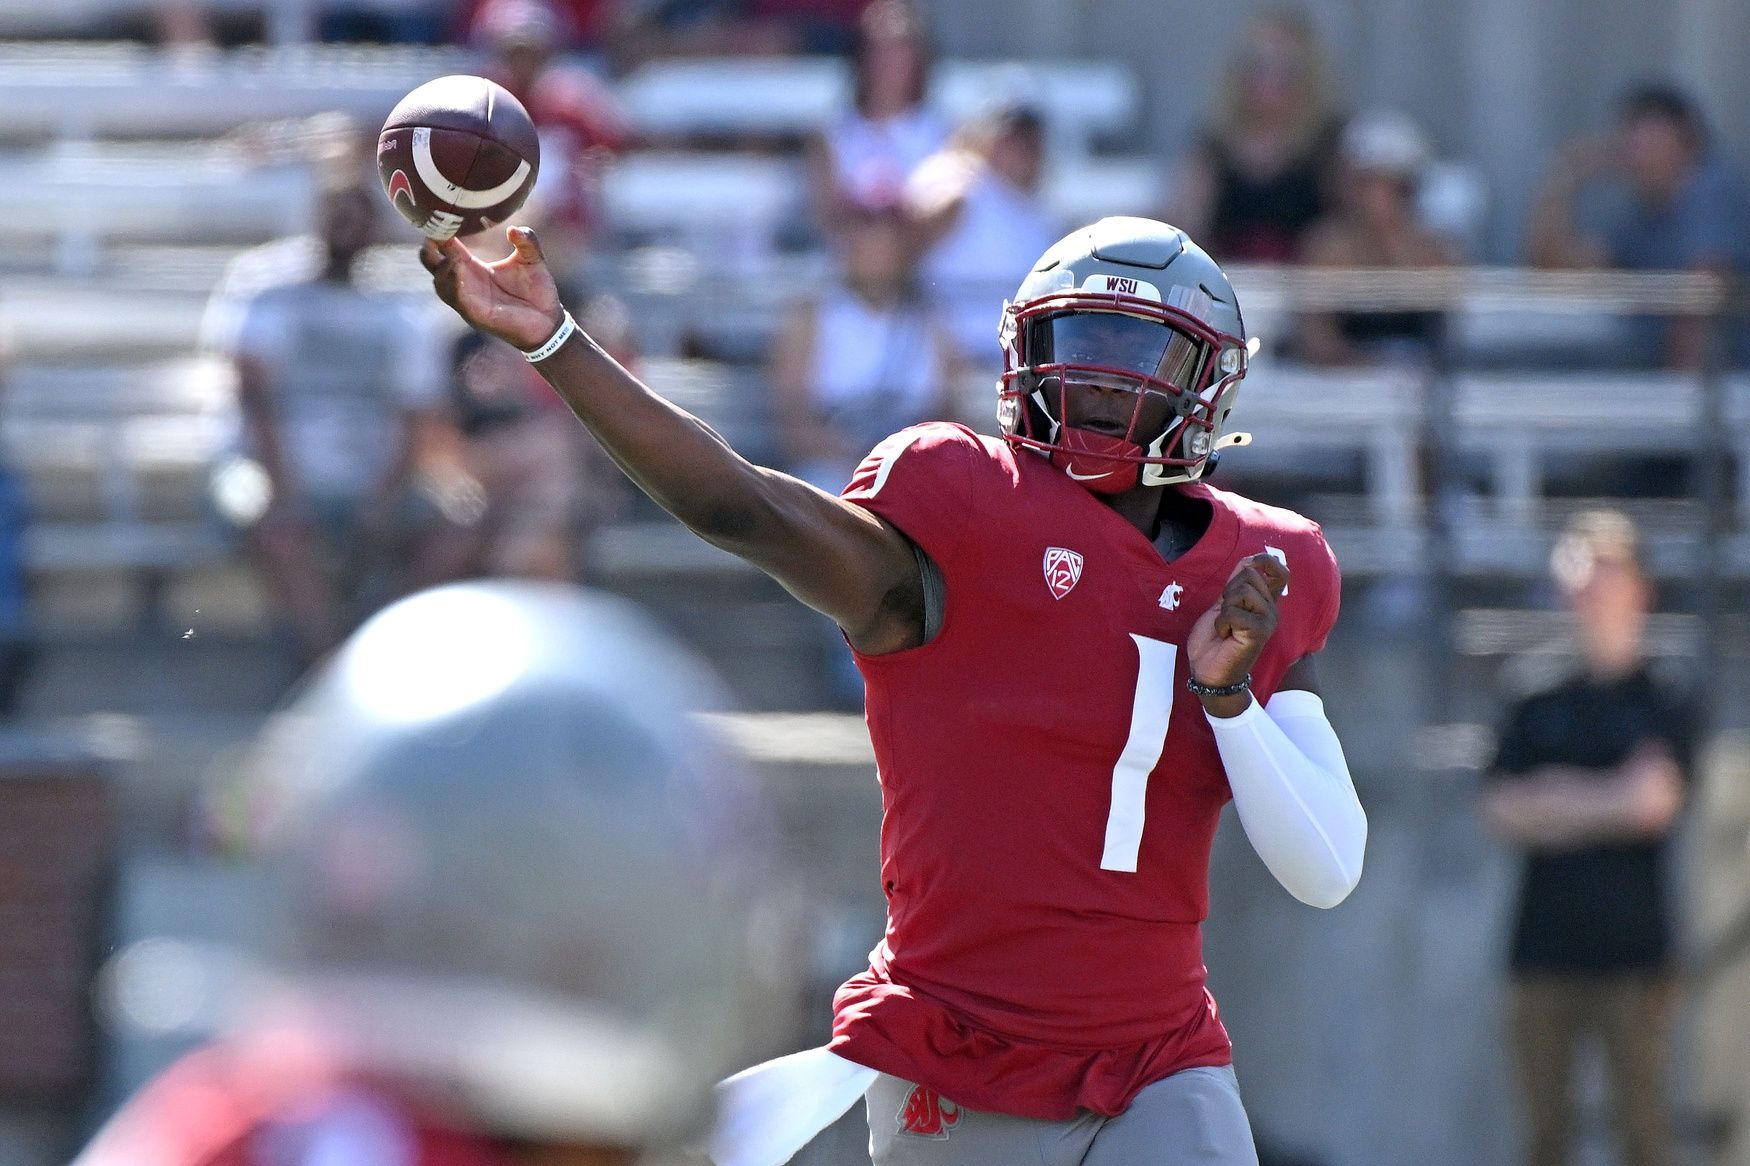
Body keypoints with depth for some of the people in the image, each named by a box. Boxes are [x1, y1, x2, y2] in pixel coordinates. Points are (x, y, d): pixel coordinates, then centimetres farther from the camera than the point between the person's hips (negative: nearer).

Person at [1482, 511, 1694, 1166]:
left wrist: (1551, 800, -2)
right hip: (1545, 947, 3)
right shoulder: (1537, 712, 14)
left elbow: (1656, 797, -11)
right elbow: (1501, 812, 2)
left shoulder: (1663, 707, 4)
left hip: (1632, 951, -3)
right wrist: (1611, 802, -7)